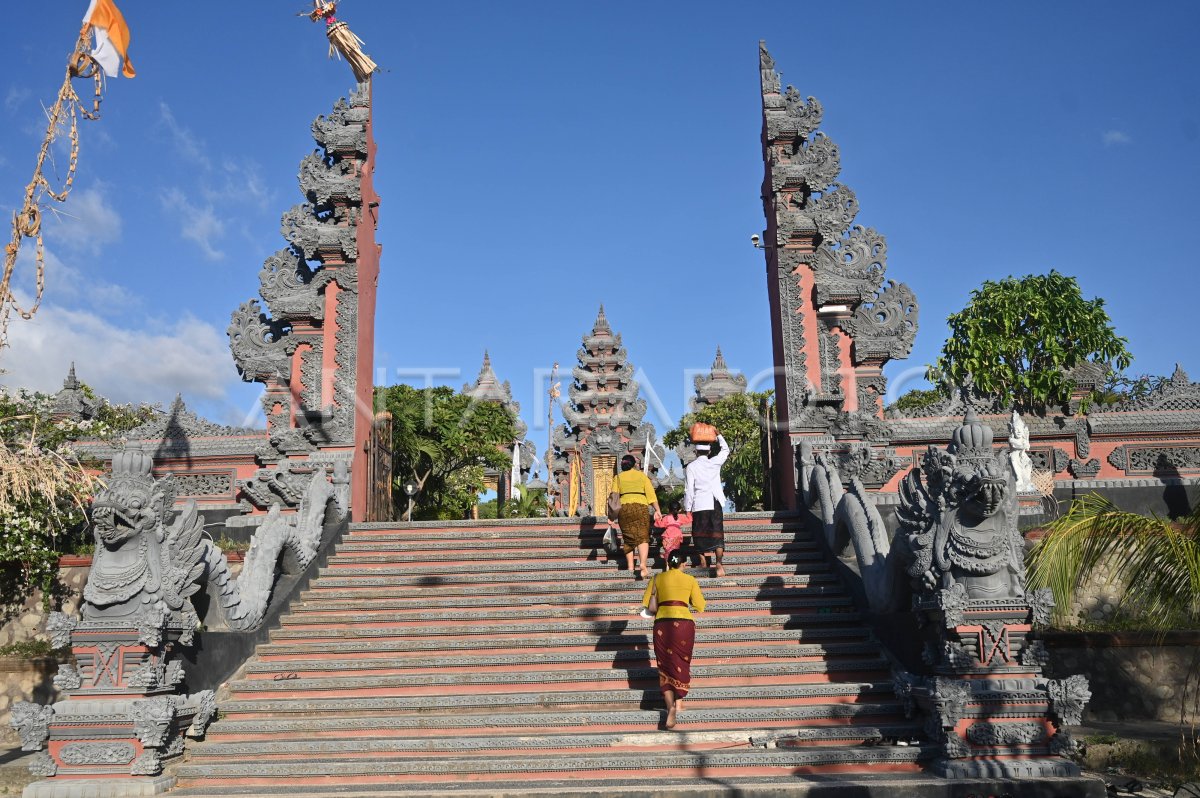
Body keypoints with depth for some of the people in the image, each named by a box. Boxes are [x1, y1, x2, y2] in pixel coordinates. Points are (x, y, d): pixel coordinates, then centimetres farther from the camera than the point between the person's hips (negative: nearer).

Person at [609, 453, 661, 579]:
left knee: (628, 538, 13)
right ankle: (643, 565, -24)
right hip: (640, 507, -1)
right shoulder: (642, 476, 12)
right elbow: (651, 493, 3)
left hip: (623, 507, 2)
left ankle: (630, 567, 11)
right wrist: (657, 510, 3)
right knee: (642, 537, -5)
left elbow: (614, 496, 4)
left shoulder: (618, 477, 13)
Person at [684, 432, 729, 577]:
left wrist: (687, 508, 1)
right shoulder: (715, 463, 2)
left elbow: (689, 489, -6)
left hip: (699, 505, -2)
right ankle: (719, 562, -17)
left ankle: (703, 562, 16)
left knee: (700, 533, 10)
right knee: (717, 533, -1)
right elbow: (725, 450, 21)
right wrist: (718, 435, 31)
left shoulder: (691, 467, -4)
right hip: (716, 504, 2)